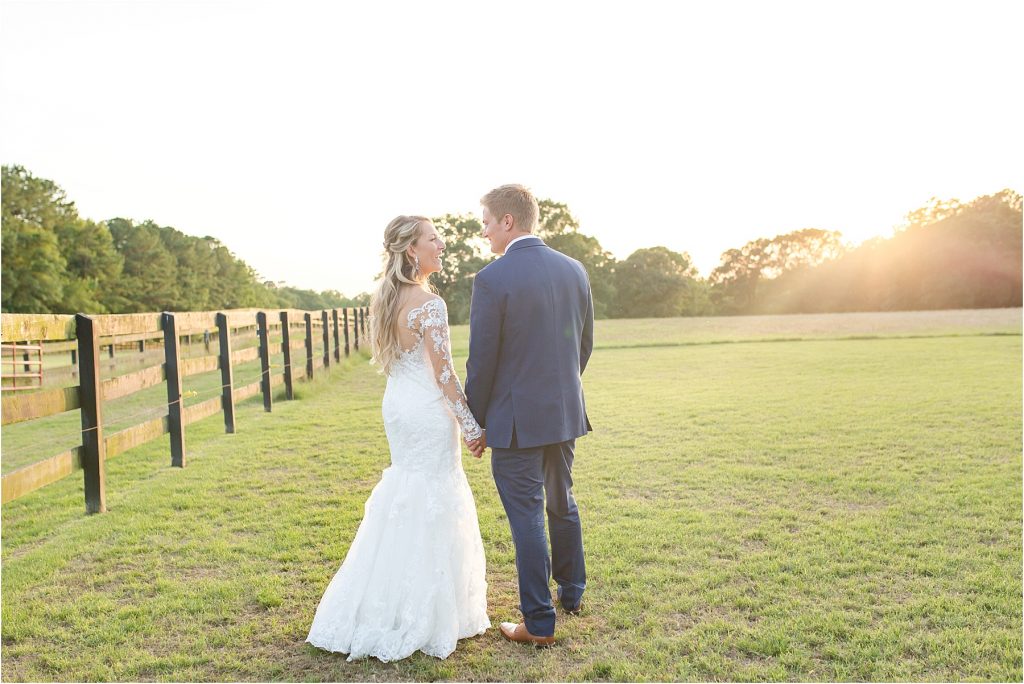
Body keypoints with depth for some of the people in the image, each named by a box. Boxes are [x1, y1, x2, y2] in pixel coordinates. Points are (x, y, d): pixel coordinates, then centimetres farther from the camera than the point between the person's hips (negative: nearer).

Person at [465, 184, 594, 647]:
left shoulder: (492, 279, -16)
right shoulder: (574, 270, 3)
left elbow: (482, 361, -13)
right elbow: (585, 344, 10)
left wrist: (477, 421, 0)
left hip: (516, 419, -6)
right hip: (566, 414, 7)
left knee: (527, 519, 3)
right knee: (563, 504, 22)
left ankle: (539, 625, 13)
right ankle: (572, 593, 39)